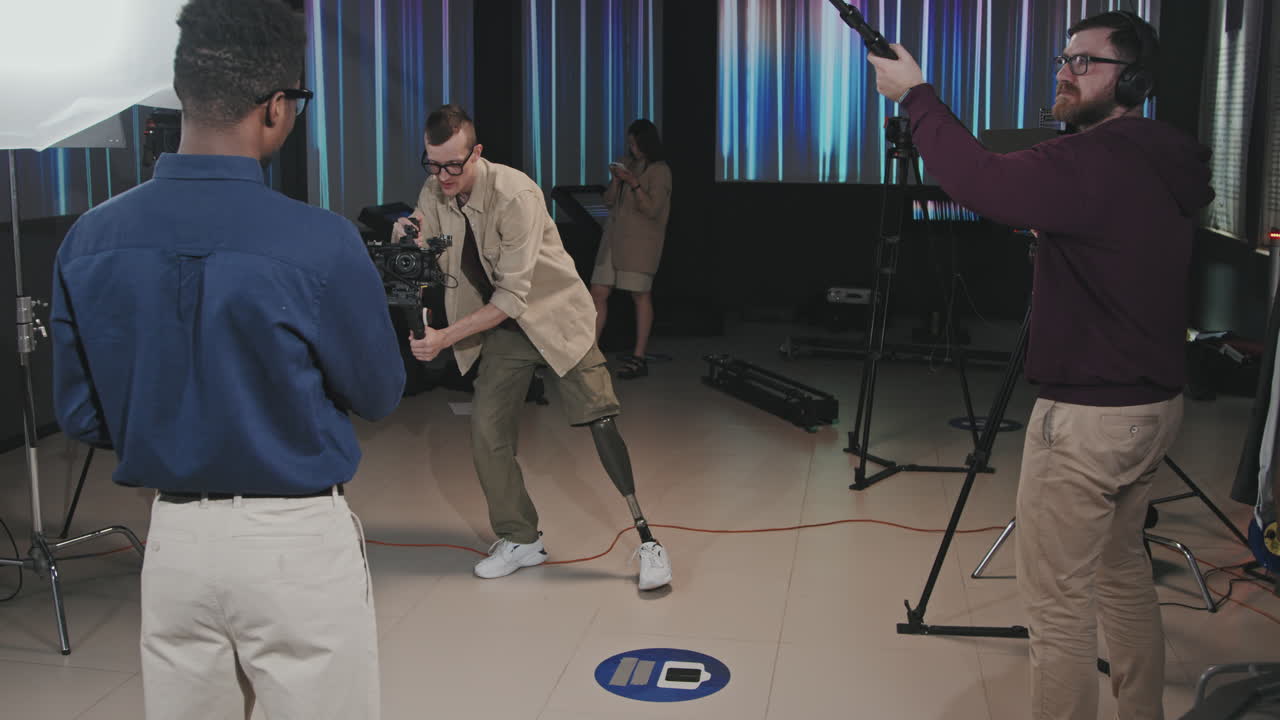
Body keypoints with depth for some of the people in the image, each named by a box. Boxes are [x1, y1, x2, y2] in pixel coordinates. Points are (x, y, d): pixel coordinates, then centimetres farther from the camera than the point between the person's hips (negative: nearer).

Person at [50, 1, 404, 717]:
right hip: (296, 542, -4)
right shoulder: (320, 243, -19)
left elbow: (83, 415, 5)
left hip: (173, 536, 5)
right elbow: (379, 394, -4)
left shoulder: (89, 240, -4)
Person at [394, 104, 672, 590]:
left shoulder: (516, 195, -27)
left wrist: (445, 338, -30)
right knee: (486, 432, -1)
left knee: (598, 420, -14)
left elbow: (512, 296, -28)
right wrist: (405, 245, -25)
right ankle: (520, 540, 16)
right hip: (502, 327, 6)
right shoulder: (434, 194, -6)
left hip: (554, 314, -6)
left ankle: (646, 539, -5)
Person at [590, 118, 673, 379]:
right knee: (598, 293, 2)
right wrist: (615, 180, -2)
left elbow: (653, 208, -12)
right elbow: (609, 201, 15)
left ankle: (639, 358, 1)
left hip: (640, 241, -7)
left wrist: (633, 182, -19)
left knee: (640, 296, -4)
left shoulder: (659, 170, -4)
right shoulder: (627, 163, 15)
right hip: (614, 238, 7)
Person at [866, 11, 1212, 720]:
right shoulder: (1163, 168, 10)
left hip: (1088, 417, -10)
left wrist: (916, 95, -19)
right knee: (1123, 571, 24)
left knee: (1059, 602, -1)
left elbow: (981, 182, -32)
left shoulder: (1097, 162, -21)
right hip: (1154, 406, 10)